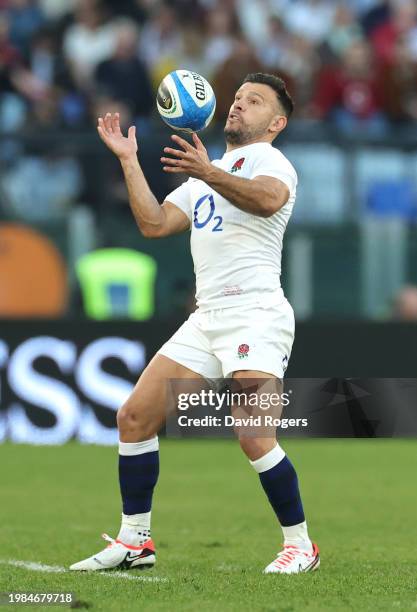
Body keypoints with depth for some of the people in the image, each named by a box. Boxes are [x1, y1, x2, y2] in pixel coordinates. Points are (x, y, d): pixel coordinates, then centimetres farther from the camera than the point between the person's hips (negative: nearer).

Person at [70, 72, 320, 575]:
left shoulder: (268, 160, -3)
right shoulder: (205, 175, 24)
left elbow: (268, 199, -28)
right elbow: (155, 223, 16)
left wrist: (209, 174, -44)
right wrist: (129, 161, 10)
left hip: (255, 315, -8)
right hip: (206, 320, 8)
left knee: (254, 438, -19)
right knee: (134, 417, 4)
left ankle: (300, 546, -4)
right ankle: (134, 540, 12)